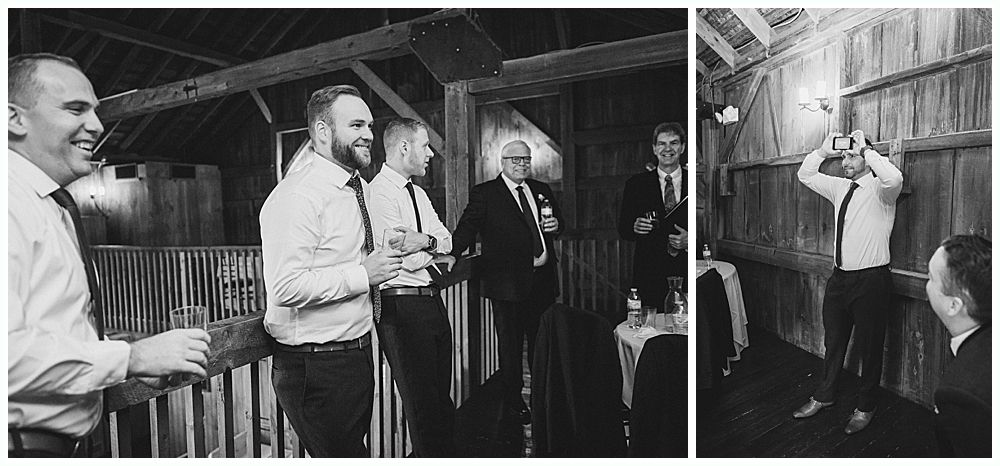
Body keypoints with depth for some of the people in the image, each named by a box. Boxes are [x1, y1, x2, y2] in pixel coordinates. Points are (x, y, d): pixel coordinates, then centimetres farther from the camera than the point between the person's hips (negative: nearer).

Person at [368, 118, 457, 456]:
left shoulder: (417, 192, 15)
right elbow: (405, 259, -20)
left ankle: (447, 454, 36)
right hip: (402, 305, -9)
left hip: (432, 301, 9)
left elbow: (449, 241, 9)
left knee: (441, 394, 20)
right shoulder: (379, 192, -13)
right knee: (421, 400, 4)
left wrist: (426, 241, -12)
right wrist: (438, 246, -3)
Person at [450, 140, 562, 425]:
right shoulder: (484, 194, -1)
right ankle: (513, 404, 23)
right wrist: (451, 253, -24)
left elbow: (557, 219, 23)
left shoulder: (541, 190, 15)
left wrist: (555, 224, 0)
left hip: (543, 281, 5)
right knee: (510, 348, 7)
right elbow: (467, 227, -9)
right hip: (509, 283, -5)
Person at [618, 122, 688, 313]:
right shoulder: (636, 184, 5)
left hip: (687, 272, 1)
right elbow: (623, 230, 5)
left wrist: (690, 241, -11)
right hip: (649, 274, 0)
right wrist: (634, 227, -16)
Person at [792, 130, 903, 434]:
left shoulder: (880, 189, -10)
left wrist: (866, 149, -22)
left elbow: (894, 178, -33)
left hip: (871, 280, -6)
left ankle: (865, 407, 27)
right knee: (833, 341, 18)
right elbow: (805, 175, 17)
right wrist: (823, 151, 4)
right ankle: (823, 396, 33)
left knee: (869, 347, 8)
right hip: (840, 277, 6)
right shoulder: (839, 187, 9)